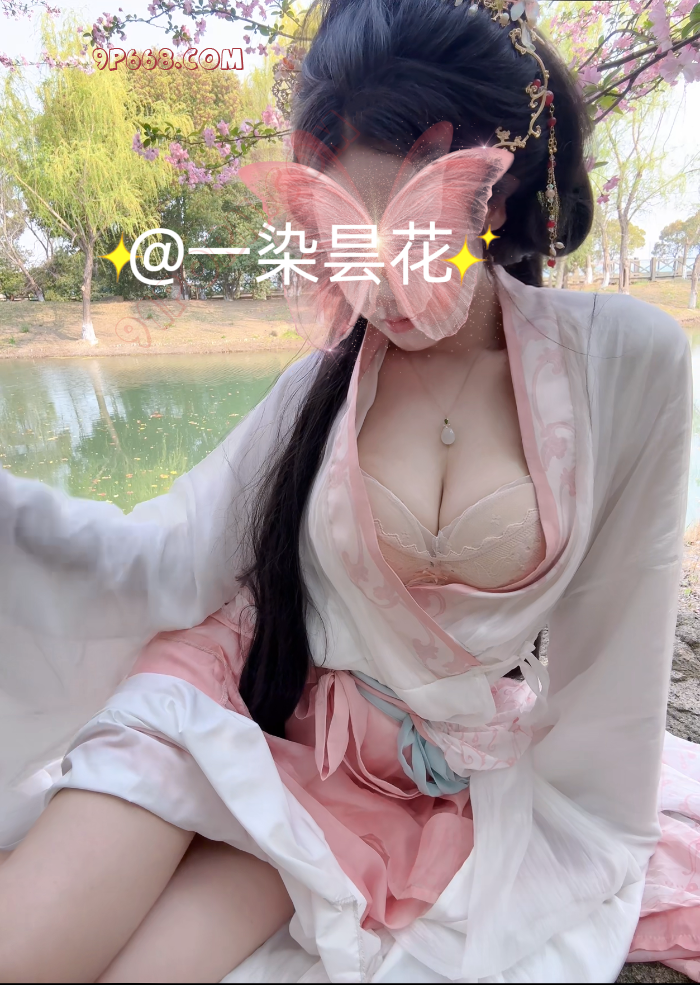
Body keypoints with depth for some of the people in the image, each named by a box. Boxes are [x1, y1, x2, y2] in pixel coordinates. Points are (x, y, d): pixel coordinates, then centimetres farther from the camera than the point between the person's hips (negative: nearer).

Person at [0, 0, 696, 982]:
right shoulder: (326, 376, -7)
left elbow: (610, 641, -5)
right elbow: (177, 559, -8)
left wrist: (576, 835, 3)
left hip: (452, 773, 0)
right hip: (251, 706, 1)